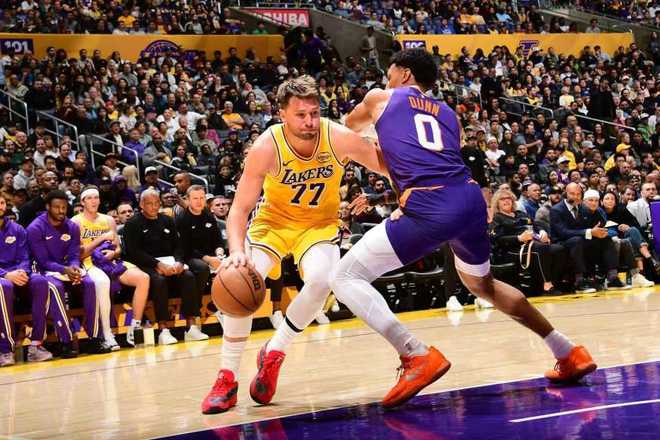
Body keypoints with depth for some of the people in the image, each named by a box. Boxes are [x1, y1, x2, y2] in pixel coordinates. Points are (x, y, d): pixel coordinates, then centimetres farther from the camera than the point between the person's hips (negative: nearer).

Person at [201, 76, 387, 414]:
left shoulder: (339, 138, -25)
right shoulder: (266, 148, -27)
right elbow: (239, 209, -24)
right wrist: (237, 250, -41)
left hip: (319, 222, 0)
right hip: (274, 218, 0)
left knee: (320, 280, -29)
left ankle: (273, 354, -3)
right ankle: (227, 379, -6)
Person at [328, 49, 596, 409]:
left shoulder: (381, 98, 18)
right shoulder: (448, 114, 29)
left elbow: (350, 127, 39)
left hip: (430, 209, -6)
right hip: (471, 199, 7)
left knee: (345, 277, 0)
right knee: (483, 285, 33)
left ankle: (419, 357, -14)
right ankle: (570, 354, 34)